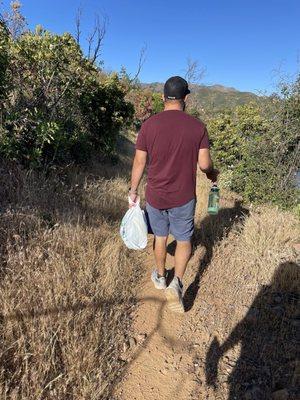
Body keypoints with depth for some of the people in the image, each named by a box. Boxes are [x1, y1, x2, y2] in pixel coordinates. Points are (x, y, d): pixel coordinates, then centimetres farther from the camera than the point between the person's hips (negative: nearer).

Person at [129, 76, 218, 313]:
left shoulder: (149, 125, -6)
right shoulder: (197, 126, -8)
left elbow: (139, 163, -4)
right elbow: (204, 164, -6)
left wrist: (133, 191, 7)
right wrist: (212, 174, 17)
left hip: (155, 196, 2)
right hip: (183, 197, -1)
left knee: (160, 236, 22)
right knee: (184, 240, 17)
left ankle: (160, 276, 40)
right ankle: (177, 283, 3)